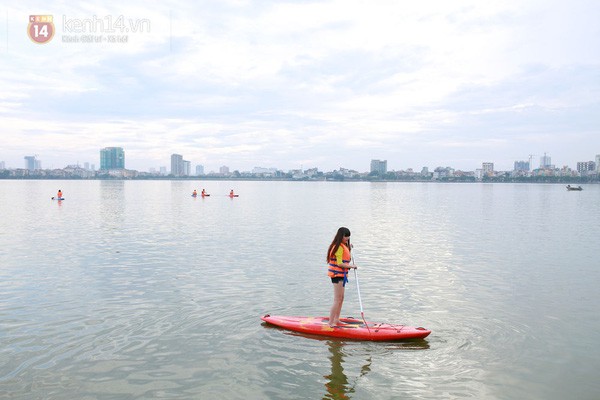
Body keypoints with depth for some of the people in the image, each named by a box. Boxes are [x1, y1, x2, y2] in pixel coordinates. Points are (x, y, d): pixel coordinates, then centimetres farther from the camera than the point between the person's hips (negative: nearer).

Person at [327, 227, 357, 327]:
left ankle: (336, 320, 28)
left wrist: (349, 250, 8)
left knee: (341, 298, 18)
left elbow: (347, 259, 14)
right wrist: (351, 266, -13)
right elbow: (339, 263, -22)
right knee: (337, 300, -9)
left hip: (341, 275, 10)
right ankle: (331, 323, -4)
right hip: (337, 275, -10)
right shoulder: (339, 247, -19)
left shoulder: (344, 246, 14)